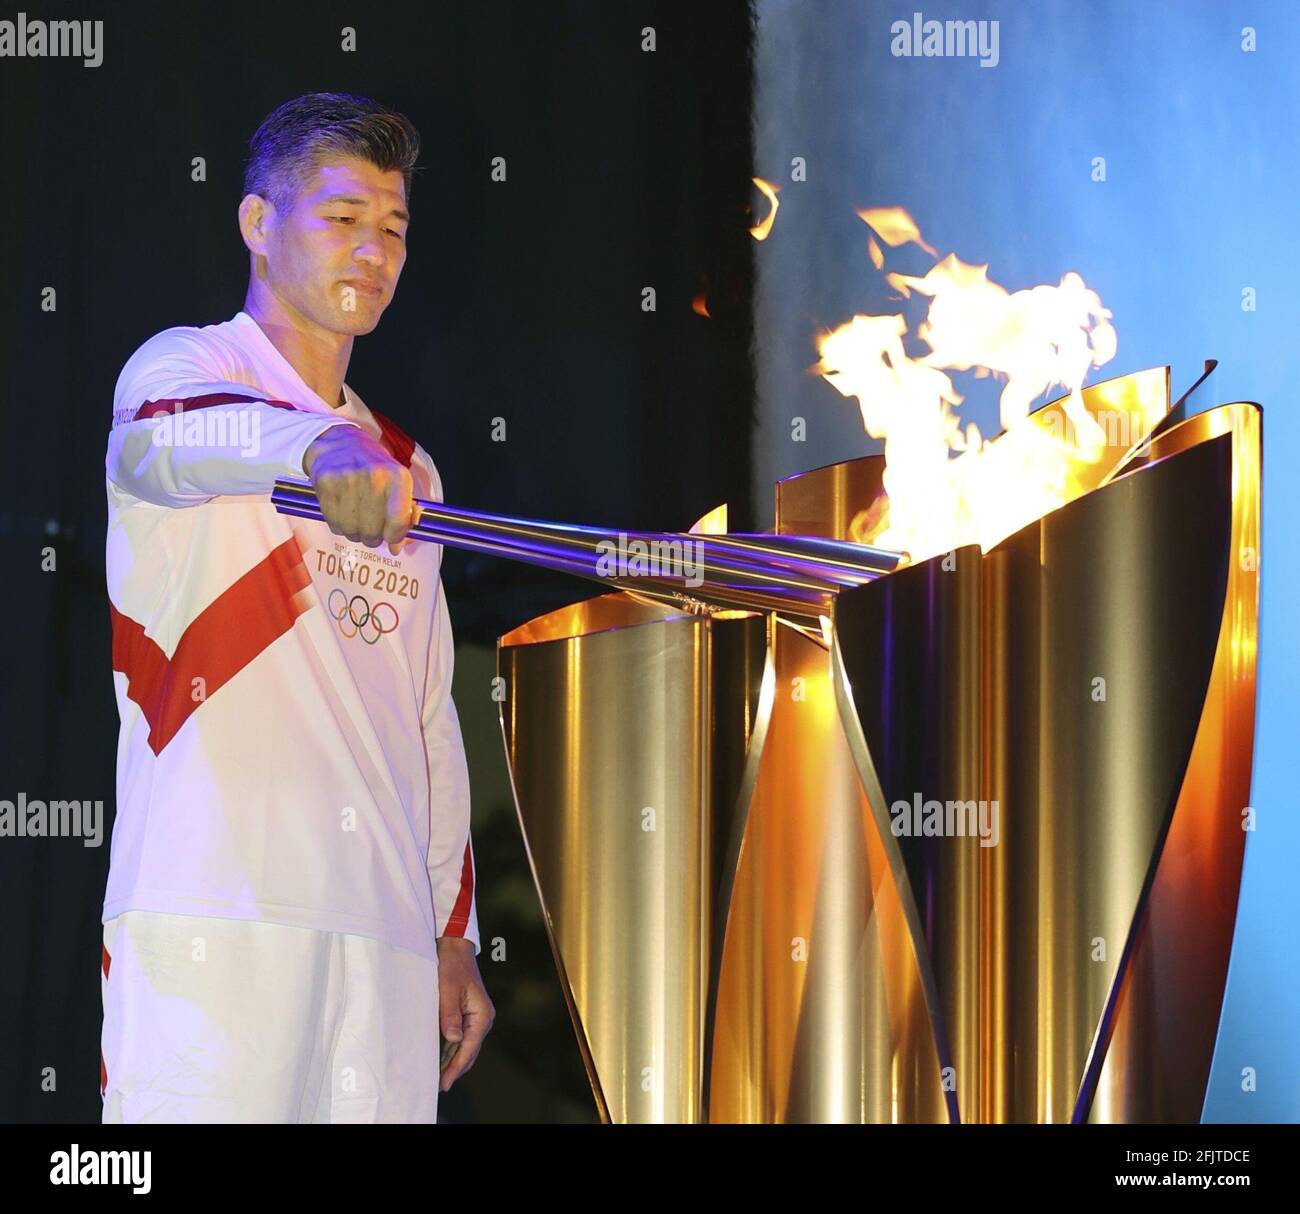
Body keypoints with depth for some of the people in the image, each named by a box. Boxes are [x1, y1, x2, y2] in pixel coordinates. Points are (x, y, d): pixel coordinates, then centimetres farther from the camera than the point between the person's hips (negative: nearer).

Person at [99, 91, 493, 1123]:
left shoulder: (402, 467, 24)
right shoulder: (186, 365, 5)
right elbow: (163, 436, -22)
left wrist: (454, 931, 16)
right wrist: (322, 445, -43)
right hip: (214, 913, -6)